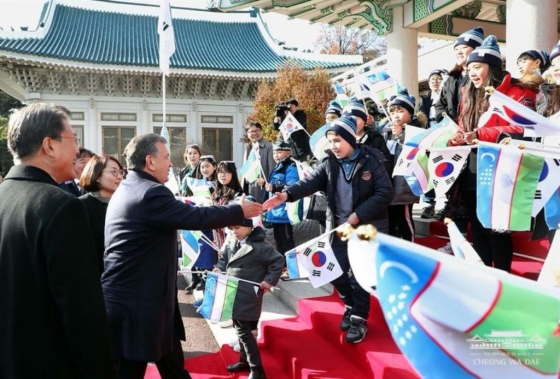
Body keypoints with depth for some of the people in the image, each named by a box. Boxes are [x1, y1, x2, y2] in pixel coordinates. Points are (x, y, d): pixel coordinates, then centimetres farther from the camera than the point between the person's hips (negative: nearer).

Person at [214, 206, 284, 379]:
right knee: (241, 329, 19)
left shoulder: (259, 245, -17)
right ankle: (245, 360, 35)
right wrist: (219, 268, 0)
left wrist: (269, 280, -15)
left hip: (247, 295, -8)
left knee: (243, 331, -5)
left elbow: (278, 260, -13)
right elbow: (225, 258, 19)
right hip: (234, 292, 8)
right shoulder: (232, 241, 5)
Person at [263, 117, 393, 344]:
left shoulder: (371, 161, -9)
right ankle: (352, 306, 33)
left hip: (367, 227, -4)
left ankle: (359, 319, 17)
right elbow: (311, 182, -13)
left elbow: (385, 193, -13)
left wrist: (358, 215, -20)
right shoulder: (329, 163, 2)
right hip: (339, 227, 4)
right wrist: (287, 194, -32)